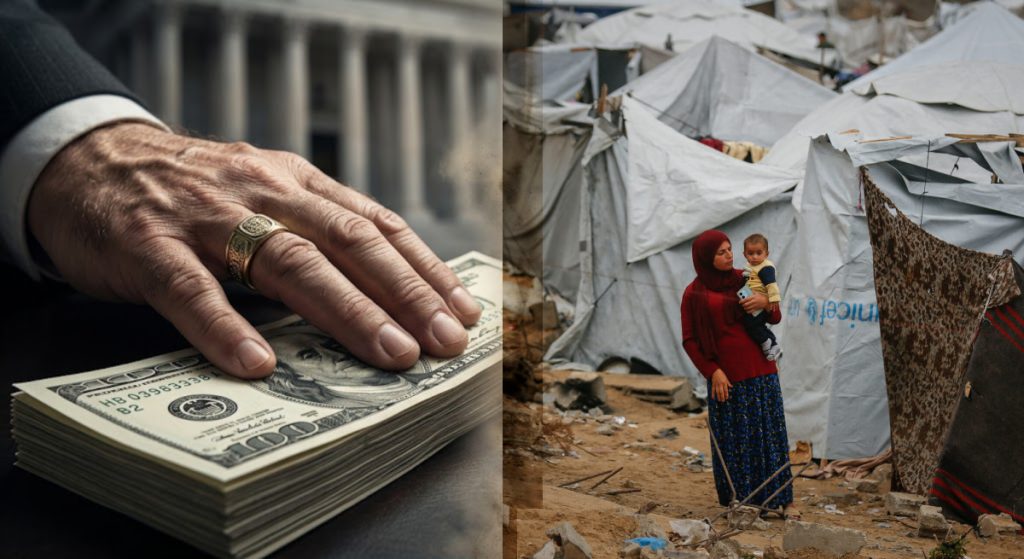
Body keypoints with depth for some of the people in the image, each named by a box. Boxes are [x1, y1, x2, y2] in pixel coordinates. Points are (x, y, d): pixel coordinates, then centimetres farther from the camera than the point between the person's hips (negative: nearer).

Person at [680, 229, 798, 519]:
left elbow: (776, 318, 14)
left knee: (770, 433, 4)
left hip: (760, 370, 3)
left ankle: (782, 499, 11)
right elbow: (689, 340, -1)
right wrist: (712, 371, -11)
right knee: (731, 440, 2)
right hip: (725, 376, -3)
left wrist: (766, 302, -8)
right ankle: (735, 500, 13)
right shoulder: (694, 294, -2)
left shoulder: (743, 279, 8)